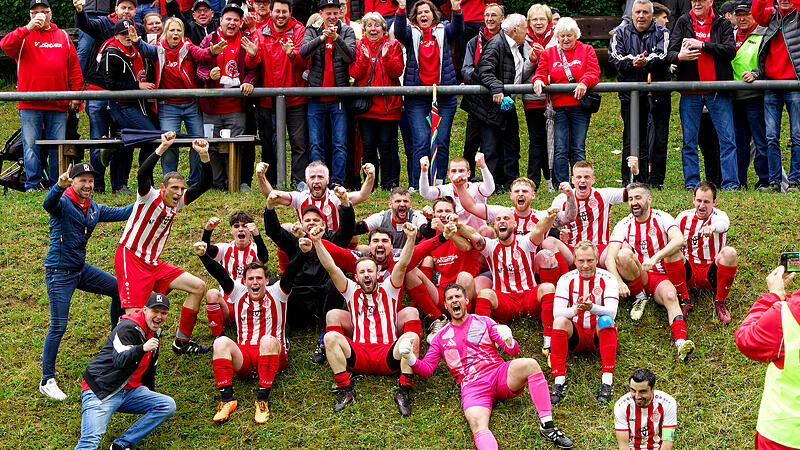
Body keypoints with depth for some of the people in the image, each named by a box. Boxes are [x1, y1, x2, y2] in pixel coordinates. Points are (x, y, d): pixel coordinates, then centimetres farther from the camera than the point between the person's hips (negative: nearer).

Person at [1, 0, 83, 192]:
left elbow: (74, 67, 14)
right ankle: (32, 185, 4)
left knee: (58, 146, 3)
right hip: (29, 104, -2)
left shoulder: (63, 36, 15)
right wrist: (28, 28, -16)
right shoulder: (23, 36, 9)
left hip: (58, 104, 2)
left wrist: (76, 93, 7)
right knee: (31, 145, -2)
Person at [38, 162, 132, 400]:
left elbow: (122, 213, 15)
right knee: (58, 326, -9)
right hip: (59, 273, -8)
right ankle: (47, 381, 0)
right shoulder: (62, 202, -15)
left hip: (82, 269, 8)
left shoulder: (94, 209, 7)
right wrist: (59, 185, -60)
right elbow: (48, 203, -38)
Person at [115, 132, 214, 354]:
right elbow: (142, 174, -33)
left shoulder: (178, 201, 6)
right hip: (130, 259, -8)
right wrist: (162, 148, -39)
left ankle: (181, 342, 14)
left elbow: (204, 185, 3)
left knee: (198, 287, 5)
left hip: (153, 264, 8)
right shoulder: (150, 197, -12)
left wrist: (204, 156, -11)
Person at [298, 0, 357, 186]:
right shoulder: (312, 31, 6)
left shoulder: (347, 32, 5)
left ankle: (338, 182, 5)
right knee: (315, 145, 2)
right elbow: (304, 52, -12)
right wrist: (322, 37, -28)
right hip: (316, 98, 1)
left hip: (338, 97, -1)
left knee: (340, 144, -1)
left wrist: (336, 38, -28)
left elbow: (351, 56, -12)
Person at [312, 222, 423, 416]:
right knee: (331, 337, -25)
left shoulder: (388, 289, 17)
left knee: (411, 336, -30)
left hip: (388, 355, -1)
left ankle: (404, 390, -23)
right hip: (358, 354, 1)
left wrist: (411, 239, -16)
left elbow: (402, 265, 1)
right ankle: (345, 389, -20)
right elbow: (331, 268, 7)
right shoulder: (352, 291, 19)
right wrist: (317, 242, -8)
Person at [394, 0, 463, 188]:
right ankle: (417, 186, -3)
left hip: (444, 94, 1)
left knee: (442, 141, 1)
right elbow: (399, 32, -10)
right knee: (421, 141, -8)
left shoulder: (444, 31, 12)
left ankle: (438, 184, 8)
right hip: (417, 95, -1)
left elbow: (458, 29, -8)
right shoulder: (411, 33, 11)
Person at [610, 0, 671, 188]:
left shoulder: (662, 33, 6)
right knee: (631, 140, 1)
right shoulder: (621, 33, 10)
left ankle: (656, 181, 10)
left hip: (658, 93, 0)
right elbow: (615, 56, -5)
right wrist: (632, 62, -23)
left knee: (659, 140, 1)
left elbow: (663, 56, -11)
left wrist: (646, 62, -31)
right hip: (630, 93, 0)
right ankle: (629, 182, 7)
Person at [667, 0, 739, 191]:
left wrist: (702, 45, -16)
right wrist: (679, 56, -25)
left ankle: (730, 182, 2)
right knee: (689, 141, 4)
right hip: (690, 91, 1)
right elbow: (670, 52, -1)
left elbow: (730, 50, -7)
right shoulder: (683, 23, 8)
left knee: (727, 138, -2)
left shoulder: (722, 24, 7)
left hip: (718, 91, -1)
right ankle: (691, 182, 11)